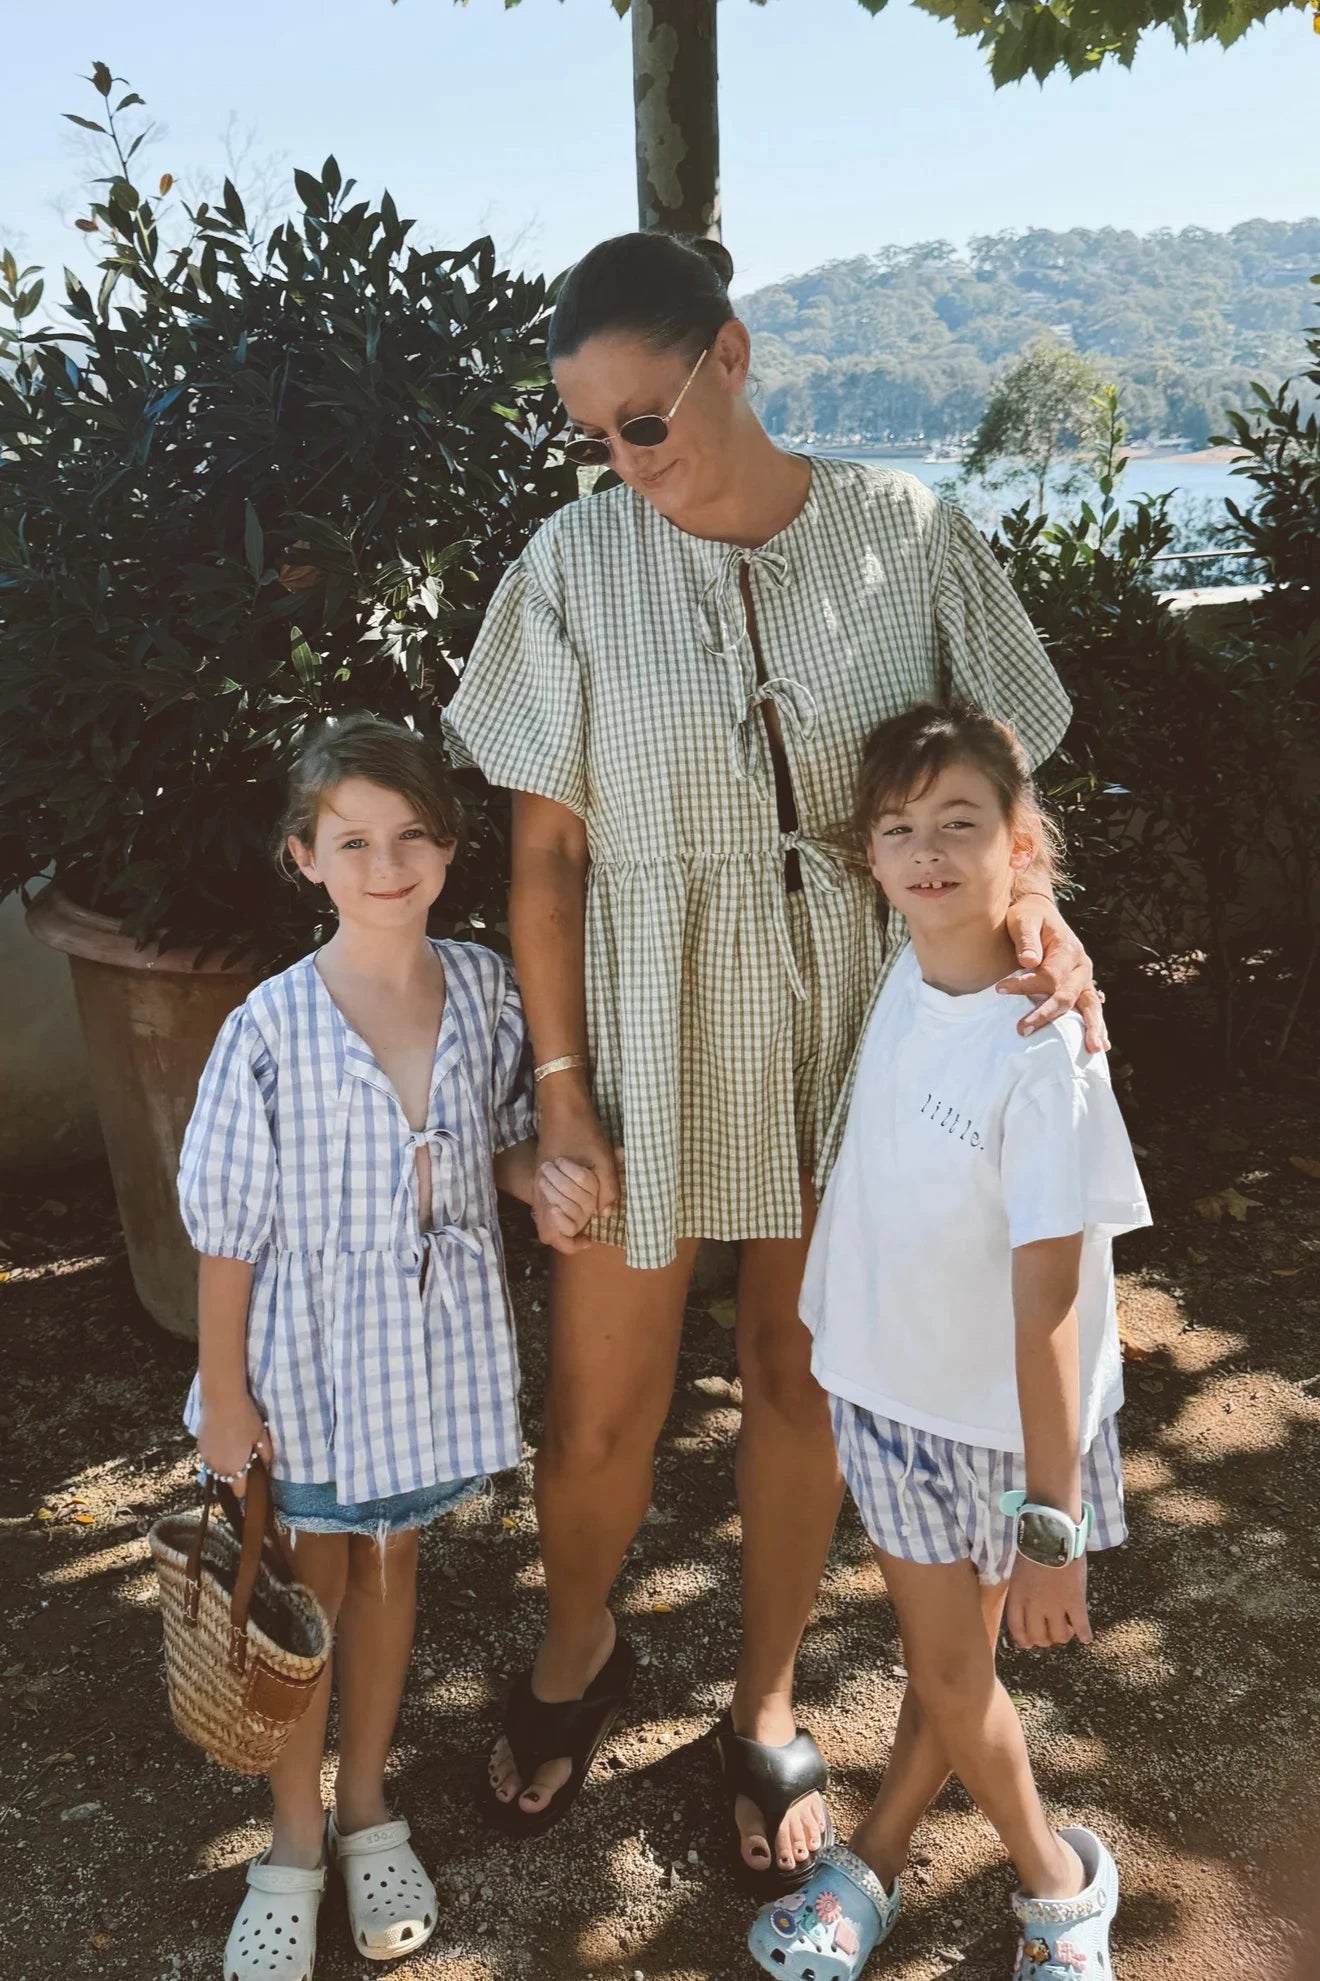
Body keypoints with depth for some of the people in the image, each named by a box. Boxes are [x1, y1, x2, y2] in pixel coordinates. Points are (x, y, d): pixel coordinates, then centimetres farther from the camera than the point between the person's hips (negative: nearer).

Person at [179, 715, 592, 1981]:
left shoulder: (483, 991, -8)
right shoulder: (271, 1028, -18)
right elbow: (227, 1228, -11)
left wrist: (542, 1173, -16)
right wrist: (223, 1398, -7)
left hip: (436, 1343, 3)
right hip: (311, 1352, -3)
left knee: (389, 1564, 20)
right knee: (308, 1588, 13)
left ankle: (365, 1807, 42)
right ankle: (294, 1845, 35)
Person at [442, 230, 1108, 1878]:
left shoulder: (903, 536, -6)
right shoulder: (578, 562, -7)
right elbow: (545, 847, -5)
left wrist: (1031, 905, -20)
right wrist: (560, 1090, -6)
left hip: (845, 1030, 1)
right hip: (645, 1031, 0)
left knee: (800, 1377, 15)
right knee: (599, 1405, 10)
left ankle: (765, 1705, 40)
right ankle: (574, 1652, 44)